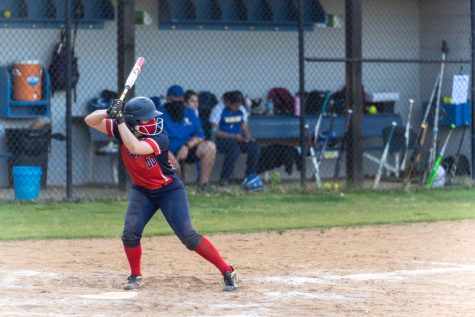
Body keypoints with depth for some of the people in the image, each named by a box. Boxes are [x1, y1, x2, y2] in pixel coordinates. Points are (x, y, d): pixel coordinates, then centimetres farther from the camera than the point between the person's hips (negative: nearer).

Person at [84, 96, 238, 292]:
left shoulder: (160, 138, -28)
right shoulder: (122, 130, -13)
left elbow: (134, 147, -45)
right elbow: (90, 120, -13)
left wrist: (120, 121, -41)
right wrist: (109, 113, -32)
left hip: (169, 190, -4)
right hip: (141, 191, 4)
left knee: (188, 236, -12)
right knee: (130, 233, -13)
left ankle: (227, 272, -5)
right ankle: (135, 276, 10)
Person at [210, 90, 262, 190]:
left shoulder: (241, 110, 10)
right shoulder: (218, 110, -8)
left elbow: (245, 127, 16)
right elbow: (214, 131, -13)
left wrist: (247, 136, -9)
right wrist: (233, 136, -20)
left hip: (238, 139, 6)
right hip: (222, 140, -6)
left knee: (255, 146, -21)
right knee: (234, 148, -38)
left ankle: (250, 176, -12)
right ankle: (224, 179, -29)